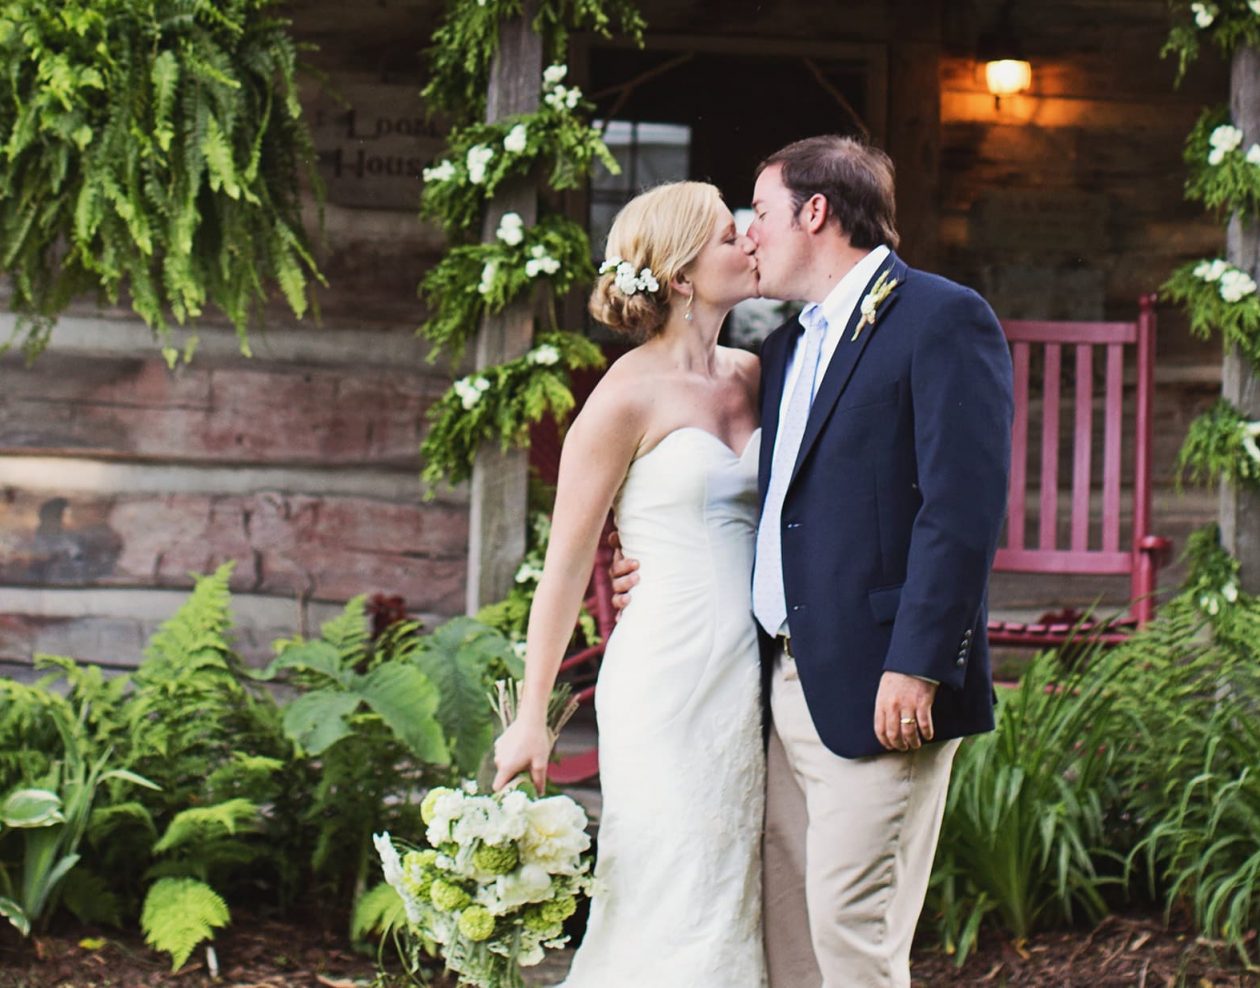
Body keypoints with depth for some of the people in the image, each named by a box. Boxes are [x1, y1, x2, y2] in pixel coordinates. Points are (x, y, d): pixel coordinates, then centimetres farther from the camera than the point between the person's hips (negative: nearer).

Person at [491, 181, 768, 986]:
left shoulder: (749, 375, 11)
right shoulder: (628, 397, -8)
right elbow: (566, 564, -6)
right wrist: (532, 717, -7)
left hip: (747, 674, 7)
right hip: (669, 679, -7)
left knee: (733, 910, 9)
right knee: (677, 919, -4)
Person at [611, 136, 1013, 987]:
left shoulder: (941, 319, -7)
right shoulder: (787, 348, 21)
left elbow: (965, 506, -15)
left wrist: (916, 666, -20)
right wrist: (675, 571, 18)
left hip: (877, 690, -8)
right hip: (786, 683, 9)